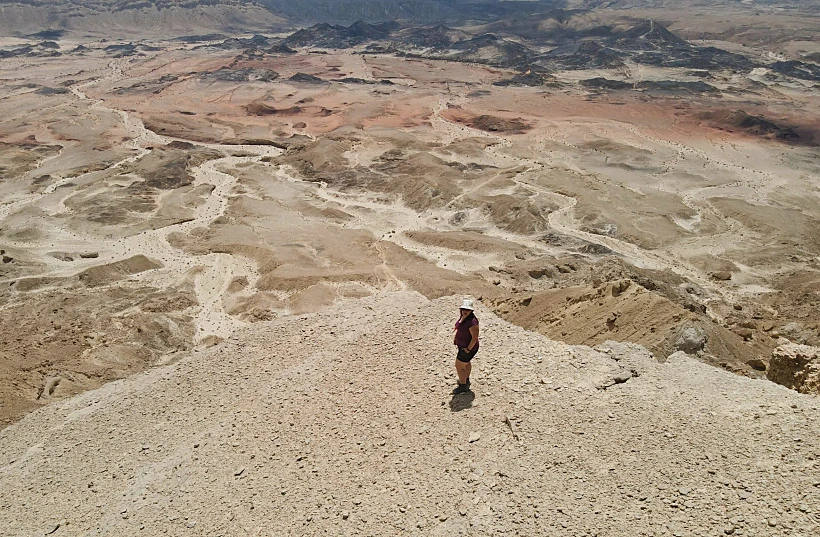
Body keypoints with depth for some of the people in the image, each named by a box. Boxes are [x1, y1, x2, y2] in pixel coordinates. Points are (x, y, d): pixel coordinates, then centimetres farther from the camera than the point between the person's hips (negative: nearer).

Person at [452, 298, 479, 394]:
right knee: (466, 363, 29)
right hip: (462, 345, 10)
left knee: (459, 366, 2)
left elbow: (475, 338, -30)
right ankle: (466, 380, 53)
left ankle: (463, 387, 21)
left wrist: (468, 349, -22)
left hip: (468, 347, -10)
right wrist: (455, 336, 8)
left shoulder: (472, 322, -34)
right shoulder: (463, 316, -6)